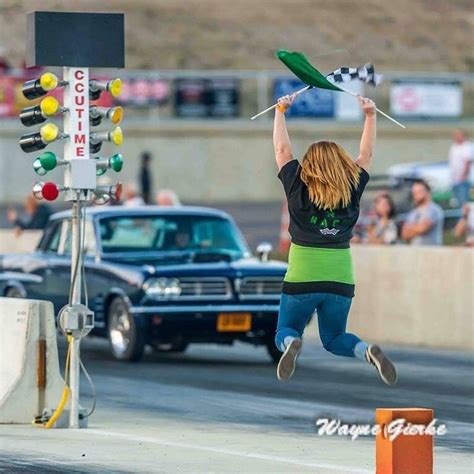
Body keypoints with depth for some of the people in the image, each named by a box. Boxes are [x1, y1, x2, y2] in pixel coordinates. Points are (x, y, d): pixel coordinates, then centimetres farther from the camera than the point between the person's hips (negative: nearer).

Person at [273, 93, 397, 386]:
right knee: (334, 339, 19)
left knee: (286, 332, 14)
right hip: (341, 281, 2)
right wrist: (370, 115, 21)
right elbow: (367, 154, 15)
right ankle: (368, 351, -13)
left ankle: (291, 344, -23)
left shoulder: (299, 189, -3)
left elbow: (282, 149, 8)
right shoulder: (351, 191, 2)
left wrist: (281, 111, 17)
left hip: (301, 279, -2)